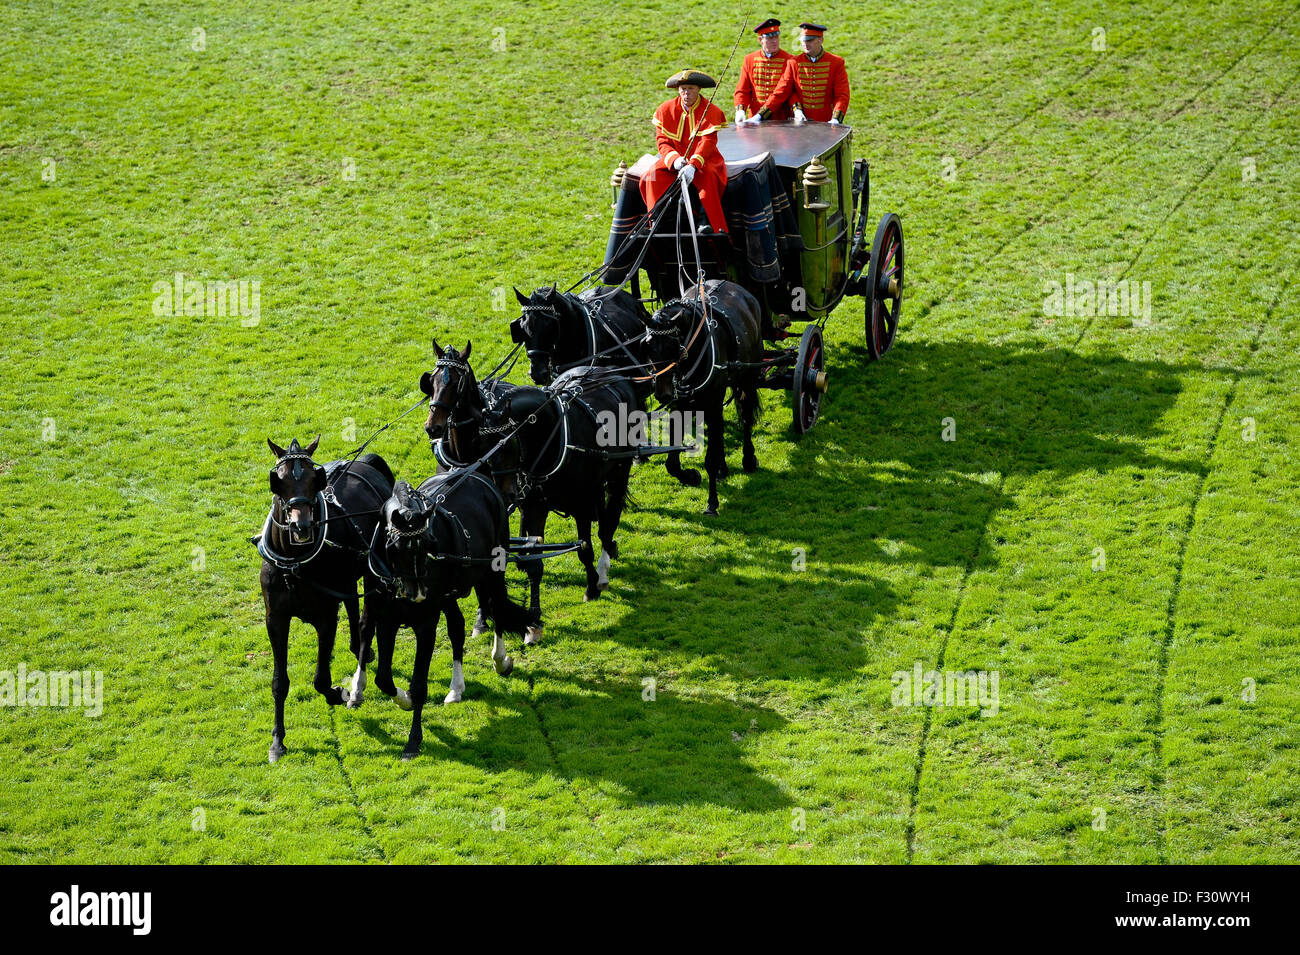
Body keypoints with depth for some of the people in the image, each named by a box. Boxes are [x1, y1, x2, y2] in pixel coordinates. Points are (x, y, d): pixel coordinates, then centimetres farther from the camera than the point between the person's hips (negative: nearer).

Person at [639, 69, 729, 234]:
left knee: (708, 177, -37)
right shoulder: (665, 109, 4)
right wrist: (674, 160, -23)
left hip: (704, 160, -3)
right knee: (653, 176, -27)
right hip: (674, 160, 3)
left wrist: (693, 165, -34)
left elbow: (707, 143, -16)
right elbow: (662, 141, -1)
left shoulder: (712, 111, -5)